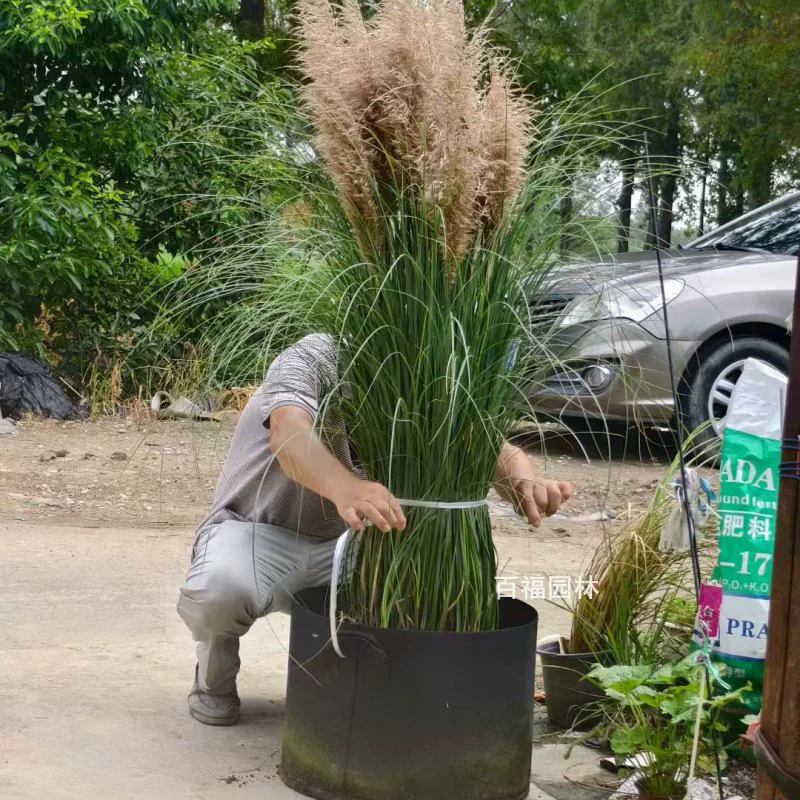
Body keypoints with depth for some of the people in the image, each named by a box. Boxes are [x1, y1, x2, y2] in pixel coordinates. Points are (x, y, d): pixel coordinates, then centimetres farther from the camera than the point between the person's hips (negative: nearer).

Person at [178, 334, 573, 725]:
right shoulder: (315, 357, -22)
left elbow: (492, 447, -17)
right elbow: (288, 430, -43)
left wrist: (524, 482, -43)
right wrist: (344, 487, -65)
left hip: (340, 546, 5)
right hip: (257, 532, -4)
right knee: (219, 589, -37)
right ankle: (214, 678, -1)